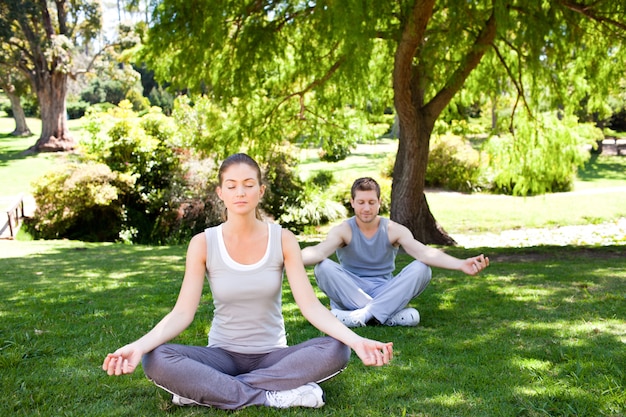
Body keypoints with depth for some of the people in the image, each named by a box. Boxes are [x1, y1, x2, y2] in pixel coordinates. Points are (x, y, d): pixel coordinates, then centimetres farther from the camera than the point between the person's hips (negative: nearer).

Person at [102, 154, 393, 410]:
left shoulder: (282, 240, -7)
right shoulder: (203, 243, -7)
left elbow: (310, 305, -14)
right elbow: (183, 312, -13)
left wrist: (356, 341, -31)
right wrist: (138, 346, -32)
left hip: (272, 355, 1)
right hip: (223, 355, -1)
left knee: (336, 351, -29)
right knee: (156, 361, -29)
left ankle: (205, 389, -23)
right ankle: (274, 396, -25)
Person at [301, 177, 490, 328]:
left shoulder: (394, 230, -5)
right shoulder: (343, 230, -8)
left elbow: (424, 252, -21)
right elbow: (320, 251, -28)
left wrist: (461, 264, -39)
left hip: (385, 293, 1)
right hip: (350, 293, -1)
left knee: (421, 269, -23)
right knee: (323, 267, -31)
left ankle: (365, 314, -32)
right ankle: (388, 315, -30)